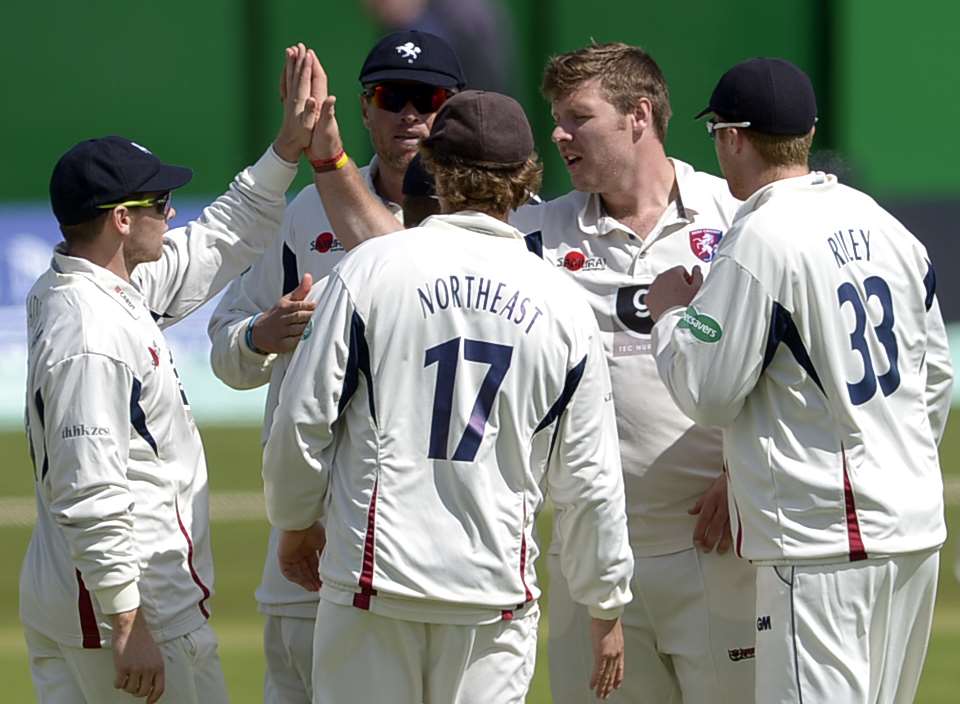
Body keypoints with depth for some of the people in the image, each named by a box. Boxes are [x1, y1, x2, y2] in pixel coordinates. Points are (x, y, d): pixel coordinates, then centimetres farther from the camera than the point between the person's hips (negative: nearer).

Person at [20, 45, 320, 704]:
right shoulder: (92, 336, -21)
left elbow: (215, 247, 24)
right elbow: (91, 497, -25)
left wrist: (288, 150, 19)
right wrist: (129, 627, -25)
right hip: (134, 601, -10)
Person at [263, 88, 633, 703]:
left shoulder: (372, 268, -3)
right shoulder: (564, 304, 4)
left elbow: (304, 421, -1)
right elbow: (591, 480, 7)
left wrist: (295, 523, 17)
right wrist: (608, 608, 17)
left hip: (375, 577, -2)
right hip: (497, 594, 2)